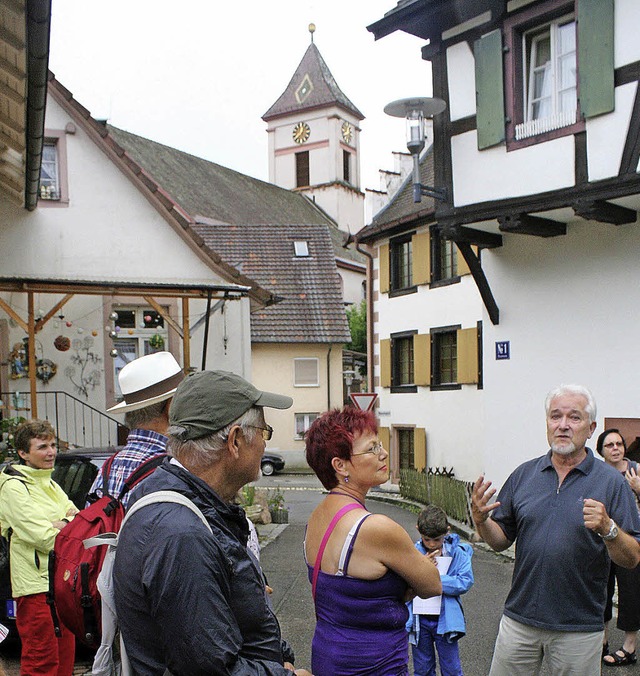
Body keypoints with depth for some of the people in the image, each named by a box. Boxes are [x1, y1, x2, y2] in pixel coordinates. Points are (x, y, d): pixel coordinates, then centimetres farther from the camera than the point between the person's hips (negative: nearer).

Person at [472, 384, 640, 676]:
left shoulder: (611, 482, -5)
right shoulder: (524, 474, 4)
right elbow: (501, 540, 6)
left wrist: (607, 529, -26)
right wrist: (481, 520, -14)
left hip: (579, 628, -2)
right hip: (519, 619, 3)